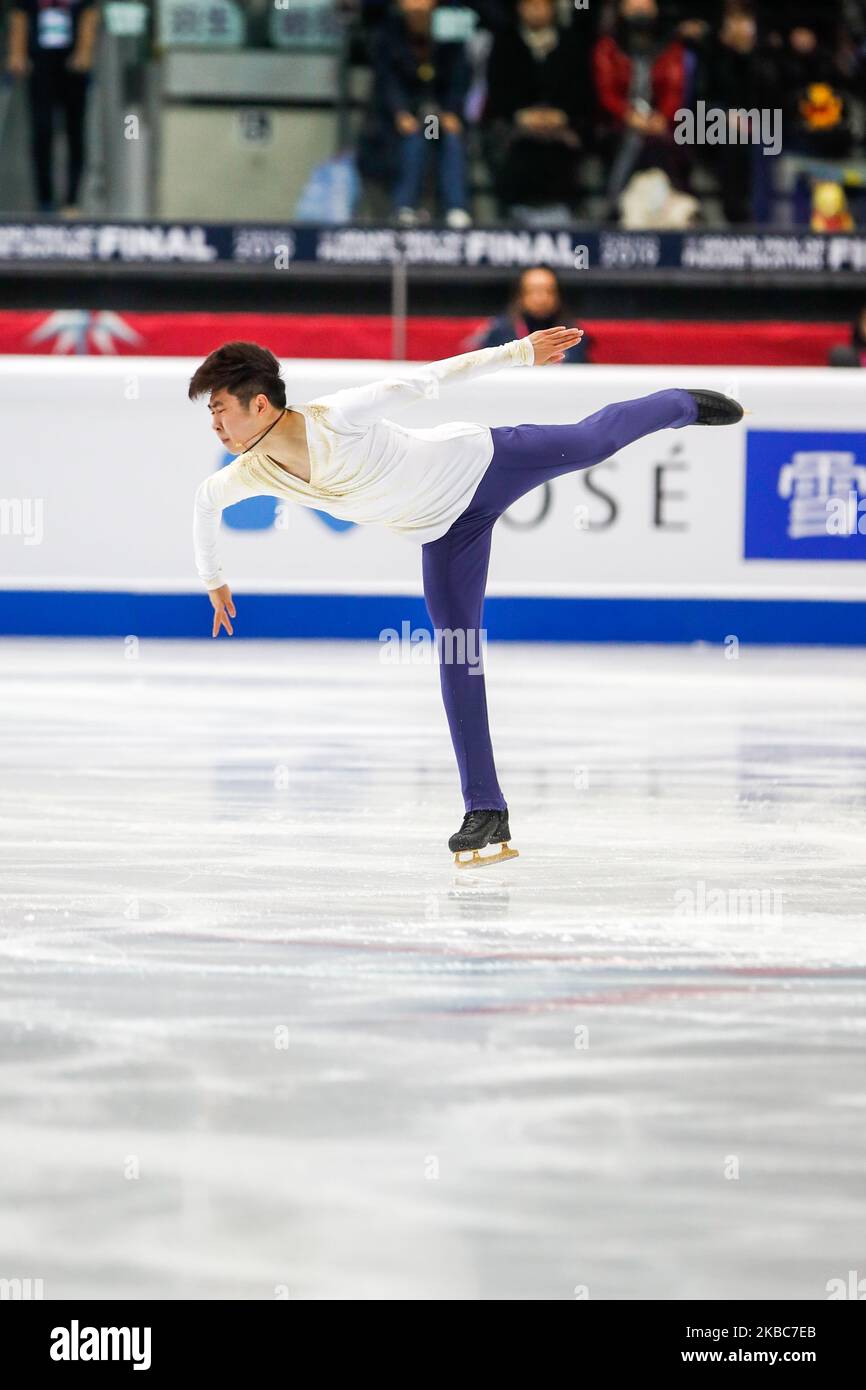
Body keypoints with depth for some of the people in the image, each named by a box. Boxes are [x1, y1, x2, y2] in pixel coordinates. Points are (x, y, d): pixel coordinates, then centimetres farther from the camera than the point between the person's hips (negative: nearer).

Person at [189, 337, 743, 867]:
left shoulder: (336, 419, -36)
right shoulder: (250, 474, -15)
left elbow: (426, 380, -29)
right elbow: (207, 501, 8)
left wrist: (518, 352, -26)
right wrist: (213, 579, 20)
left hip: (482, 463, -5)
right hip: (446, 530, 5)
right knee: (457, 656, 0)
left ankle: (685, 405, 51)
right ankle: (486, 810, 2)